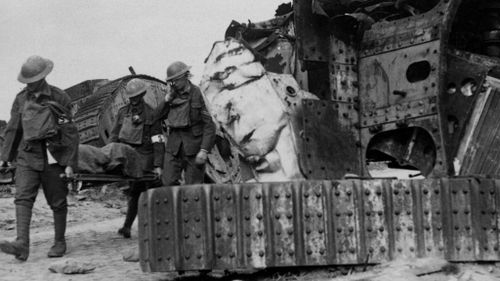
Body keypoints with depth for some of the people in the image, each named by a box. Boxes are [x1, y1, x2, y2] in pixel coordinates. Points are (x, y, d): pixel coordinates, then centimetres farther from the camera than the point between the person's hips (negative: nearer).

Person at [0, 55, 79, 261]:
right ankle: (22, 244, -20)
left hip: (53, 157, -3)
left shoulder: (60, 98, -2)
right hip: (27, 156, 3)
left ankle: (59, 242, 19)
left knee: (57, 202, 5)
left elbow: (70, 132, -3)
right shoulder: (21, 98, 9)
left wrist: (70, 163, -8)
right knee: (23, 198, -12)